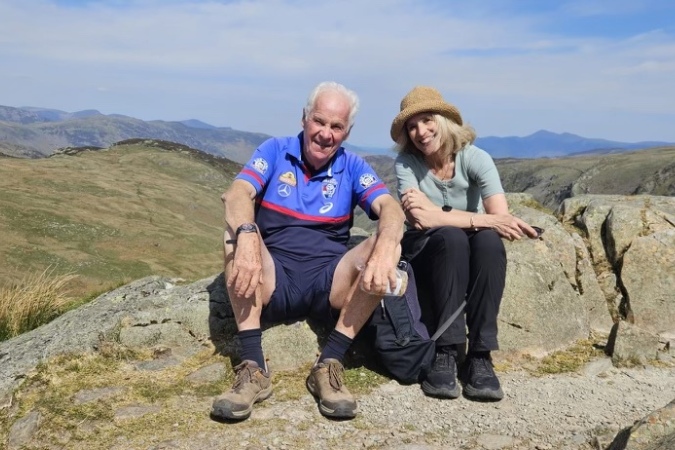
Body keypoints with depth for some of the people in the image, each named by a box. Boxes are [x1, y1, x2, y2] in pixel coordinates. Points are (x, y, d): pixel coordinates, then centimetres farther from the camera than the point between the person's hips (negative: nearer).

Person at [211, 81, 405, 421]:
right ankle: (253, 368, -29)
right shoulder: (275, 151, 3)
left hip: (329, 284, 1)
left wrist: (385, 249, -35)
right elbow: (237, 195, -15)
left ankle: (329, 366, -22)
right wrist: (246, 236, -38)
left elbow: (390, 208, -12)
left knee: (387, 248, -23)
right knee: (238, 229, -28)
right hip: (272, 281, 0)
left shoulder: (352, 167, 5)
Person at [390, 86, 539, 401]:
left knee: (489, 240, -32)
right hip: (424, 254, -1)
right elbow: (417, 218, -25)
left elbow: (502, 219, -24)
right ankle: (445, 353, -32)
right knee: (452, 237, -34)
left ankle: (480, 356, -30)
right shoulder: (405, 162, -10)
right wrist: (481, 219, -34)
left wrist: (437, 216, -31)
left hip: (471, 258, 1)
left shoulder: (475, 159, -10)